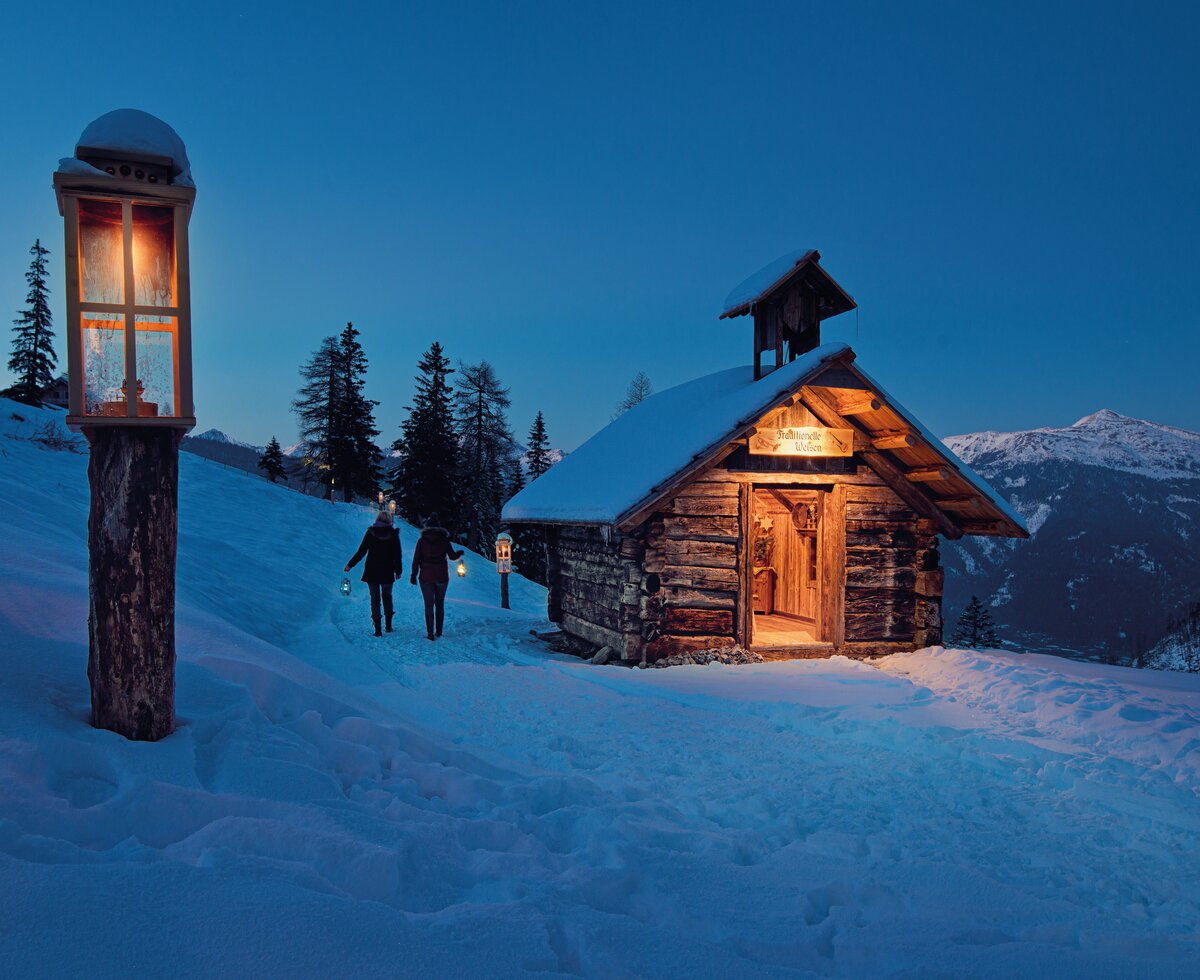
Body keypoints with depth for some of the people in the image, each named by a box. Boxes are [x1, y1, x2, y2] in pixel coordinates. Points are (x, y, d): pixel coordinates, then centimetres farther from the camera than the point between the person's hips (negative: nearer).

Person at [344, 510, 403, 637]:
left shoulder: (370, 532, -4)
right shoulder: (393, 534, -4)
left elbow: (361, 551, -4)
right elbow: (398, 554, -2)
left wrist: (350, 565, 5)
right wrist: (398, 571, 9)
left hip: (371, 571, -1)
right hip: (387, 572, 1)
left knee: (375, 598, 5)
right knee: (387, 596, 19)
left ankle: (378, 628, -2)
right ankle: (388, 625, 21)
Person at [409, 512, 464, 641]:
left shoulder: (422, 540, -3)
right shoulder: (444, 540, -2)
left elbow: (416, 559, -5)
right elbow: (453, 556, 0)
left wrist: (413, 575, 2)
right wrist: (461, 553, 21)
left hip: (426, 577, -1)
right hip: (442, 576, 1)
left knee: (429, 605, 2)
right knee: (440, 604, 14)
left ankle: (430, 633, -4)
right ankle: (438, 631, 17)